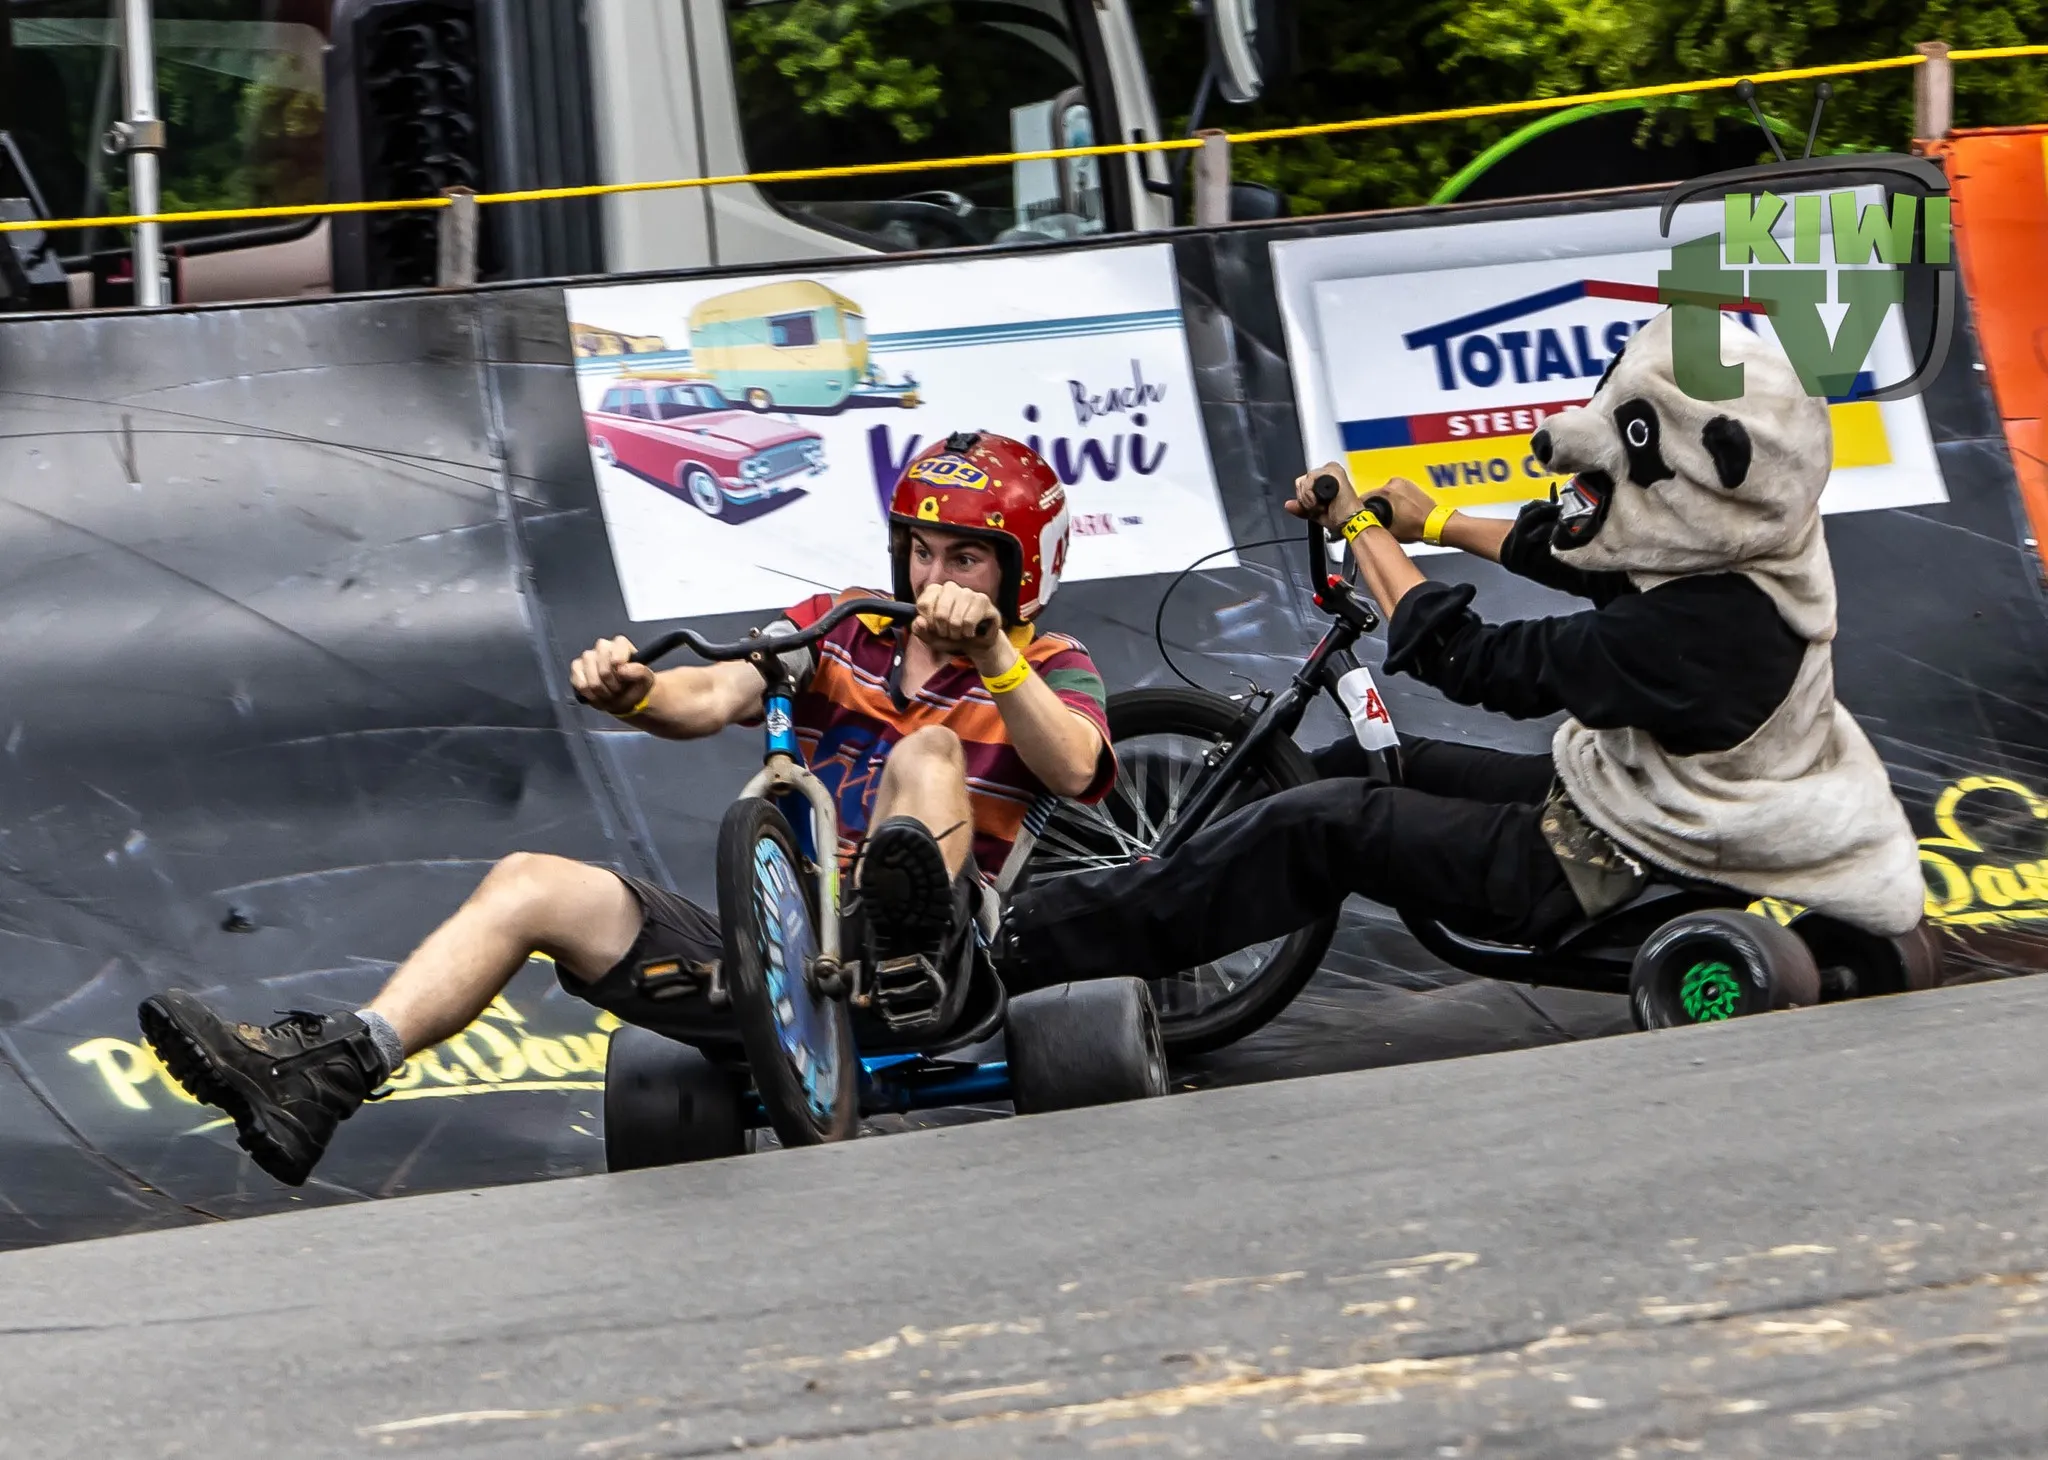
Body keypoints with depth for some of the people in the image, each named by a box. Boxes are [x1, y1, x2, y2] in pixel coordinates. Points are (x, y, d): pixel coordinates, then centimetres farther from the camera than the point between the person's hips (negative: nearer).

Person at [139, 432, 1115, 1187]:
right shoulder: (842, 630, 21)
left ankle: (902, 956, -62)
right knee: (530, 884, -9)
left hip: (953, 953, -5)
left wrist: (991, 651, -26)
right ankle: (324, 1074, -26)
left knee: (928, 750, -29)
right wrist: (631, 691, -18)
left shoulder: (1049, 670, 11)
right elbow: (716, 697, 3)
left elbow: (1072, 770, -13)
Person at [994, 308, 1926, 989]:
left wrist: (1365, 528, -12)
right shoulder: (1740, 549, -6)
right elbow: (1577, 557, 15)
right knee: (1365, 764, 14)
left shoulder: (1694, 630, -33)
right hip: (1616, 786, 10)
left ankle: (1046, 945, -7)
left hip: (1599, 865, -10)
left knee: (1324, 822, -13)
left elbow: (1474, 662, -25)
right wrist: (1436, 525, 26)